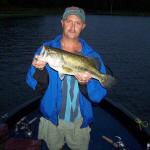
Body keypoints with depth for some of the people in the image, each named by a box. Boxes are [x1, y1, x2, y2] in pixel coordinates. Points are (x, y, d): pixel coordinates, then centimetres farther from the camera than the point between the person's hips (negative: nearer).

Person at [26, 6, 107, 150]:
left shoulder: (92, 56, -7)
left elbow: (99, 95, -10)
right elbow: (35, 85, -10)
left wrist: (86, 83, -30)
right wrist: (39, 69, -30)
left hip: (79, 122, 0)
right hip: (52, 119, 0)